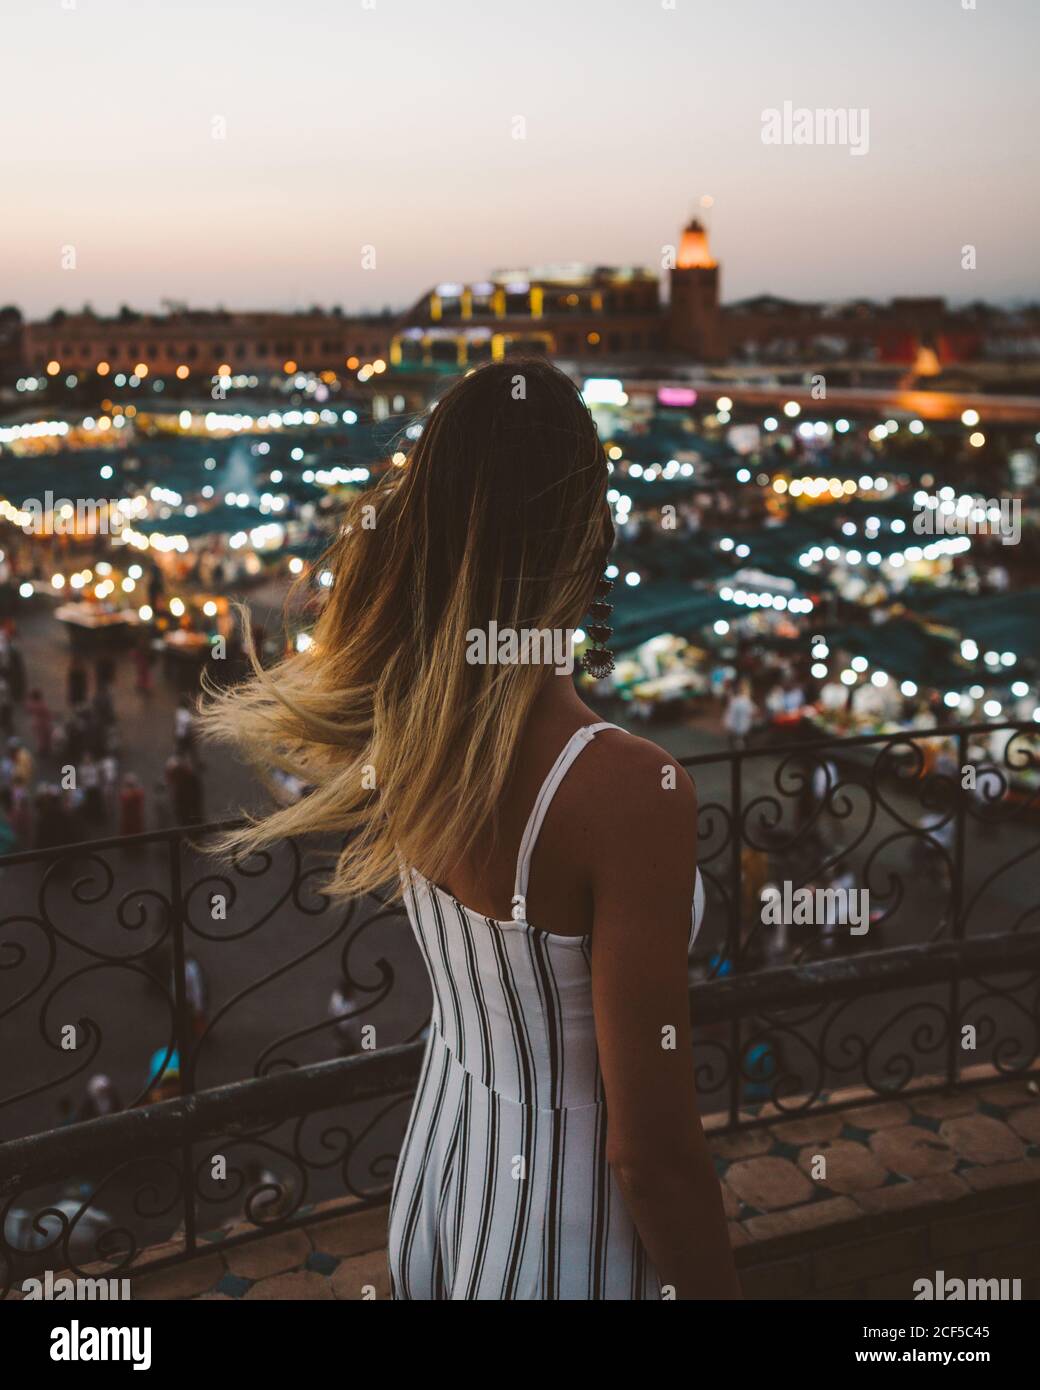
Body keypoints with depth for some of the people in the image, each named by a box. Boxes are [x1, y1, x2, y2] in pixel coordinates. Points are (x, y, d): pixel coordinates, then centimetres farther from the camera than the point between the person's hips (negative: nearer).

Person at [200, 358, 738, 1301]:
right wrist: (713, 1286, -12)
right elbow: (653, 1152, -24)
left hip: (431, 1184, 6)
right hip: (569, 1247, -5)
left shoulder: (394, 722, -15)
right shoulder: (631, 789, -33)